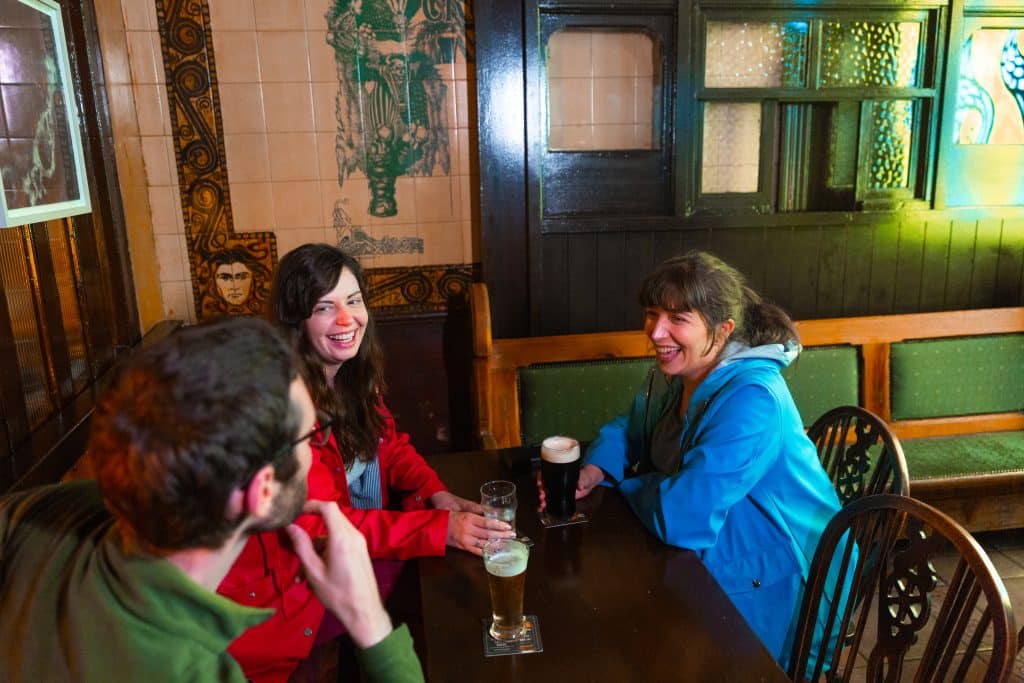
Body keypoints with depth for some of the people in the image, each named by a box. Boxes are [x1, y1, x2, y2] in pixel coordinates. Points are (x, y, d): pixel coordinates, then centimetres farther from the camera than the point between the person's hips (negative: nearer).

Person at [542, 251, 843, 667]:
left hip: (768, 584, -7)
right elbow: (629, 430, 10)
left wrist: (628, 484, -14)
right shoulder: (674, 372, -3)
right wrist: (593, 471, -11)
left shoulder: (751, 400, -31)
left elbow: (679, 517, -35)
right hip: (706, 558, 7)